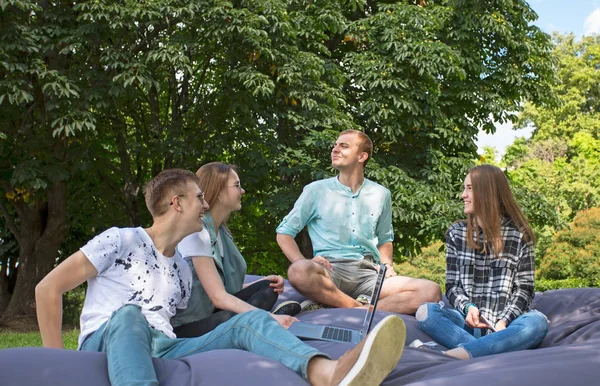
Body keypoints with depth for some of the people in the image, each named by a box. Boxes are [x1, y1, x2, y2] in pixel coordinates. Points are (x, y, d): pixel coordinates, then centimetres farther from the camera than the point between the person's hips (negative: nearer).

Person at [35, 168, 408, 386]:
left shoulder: (183, 270, 23)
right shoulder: (120, 241, 3)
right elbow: (48, 289, 1)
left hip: (162, 351, 5)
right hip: (105, 347, -5)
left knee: (250, 321, -17)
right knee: (130, 316, -40)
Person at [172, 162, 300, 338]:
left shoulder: (221, 230, 12)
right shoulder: (196, 232, -17)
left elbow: (226, 289, 8)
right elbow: (219, 297, -23)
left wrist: (265, 283, -5)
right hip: (185, 327, -10)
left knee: (267, 289, -1)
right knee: (232, 318, -38)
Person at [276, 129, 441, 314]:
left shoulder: (381, 195, 18)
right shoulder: (316, 190, 9)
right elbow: (284, 232, 9)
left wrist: (387, 265, 7)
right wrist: (304, 263, -11)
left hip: (369, 273, 4)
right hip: (331, 270, -3)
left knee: (431, 291, -24)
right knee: (299, 272, -40)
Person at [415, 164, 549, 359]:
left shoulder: (519, 235, 6)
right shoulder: (456, 233, 12)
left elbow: (525, 288, 3)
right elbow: (452, 285, 10)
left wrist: (504, 321, -14)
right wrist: (468, 307, -12)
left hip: (505, 324, -1)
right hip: (469, 321, 1)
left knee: (538, 322, -34)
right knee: (426, 312, -27)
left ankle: (461, 352, -46)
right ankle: (494, 351, -38)